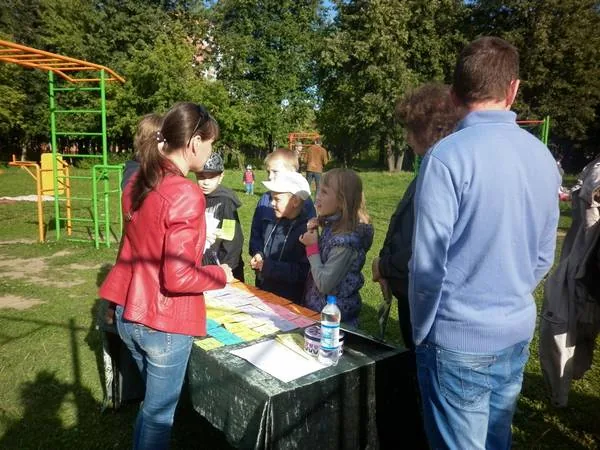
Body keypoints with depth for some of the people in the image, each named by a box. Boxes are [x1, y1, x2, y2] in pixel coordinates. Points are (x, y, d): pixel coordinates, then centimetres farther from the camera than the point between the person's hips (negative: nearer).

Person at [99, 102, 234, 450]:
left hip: (129, 313, 8)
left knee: (152, 401, 28)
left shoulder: (139, 182, 2)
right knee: (160, 411, 13)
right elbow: (178, 277, -26)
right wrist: (221, 275, -10)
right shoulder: (186, 193, -23)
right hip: (165, 323, -8)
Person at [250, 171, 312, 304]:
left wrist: (267, 266, -25)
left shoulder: (306, 231, -20)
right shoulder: (273, 225, 8)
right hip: (265, 292, 8)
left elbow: (303, 272, -27)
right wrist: (259, 258, 0)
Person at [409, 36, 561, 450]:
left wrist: (421, 330, -2)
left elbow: (428, 261, -18)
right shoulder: (543, 158, 2)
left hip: (459, 339, -6)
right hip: (517, 333, 7)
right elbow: (543, 257, 9)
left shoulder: (447, 156, -19)